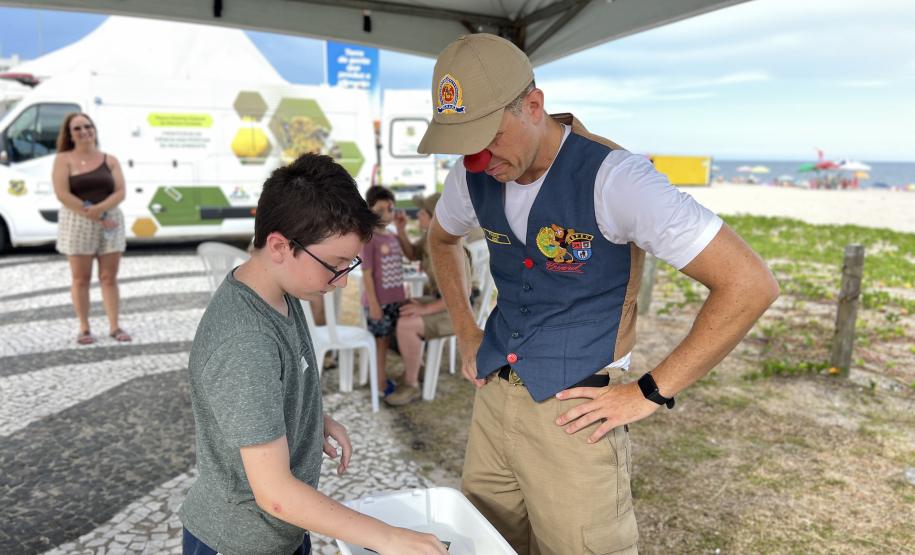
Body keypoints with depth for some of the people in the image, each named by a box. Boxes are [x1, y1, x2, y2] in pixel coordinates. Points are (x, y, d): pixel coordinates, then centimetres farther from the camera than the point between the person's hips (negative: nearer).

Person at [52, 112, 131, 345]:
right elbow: (62, 194, -9)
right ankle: (84, 328, 10)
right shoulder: (63, 160, 2)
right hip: (77, 223, -2)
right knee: (81, 278, 3)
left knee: (109, 277, 4)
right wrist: (91, 215, -15)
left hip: (110, 221, 2)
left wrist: (101, 208, -18)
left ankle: (114, 326, 9)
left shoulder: (110, 160, 9)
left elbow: (121, 192, 0)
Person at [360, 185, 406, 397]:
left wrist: (402, 298, 15)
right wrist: (373, 304, -17)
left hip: (394, 300, 7)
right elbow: (367, 275, -16)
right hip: (378, 301, -7)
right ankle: (381, 383, 13)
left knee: (386, 340, 16)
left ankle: (383, 377, 29)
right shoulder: (368, 239, -14)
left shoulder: (393, 237, 9)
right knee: (378, 341, 3)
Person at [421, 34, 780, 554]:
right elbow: (442, 239, 22)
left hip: (573, 413, -6)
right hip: (494, 396, 6)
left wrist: (650, 393, -18)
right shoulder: (473, 176, -2)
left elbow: (750, 284, -21)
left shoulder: (612, 178, -22)